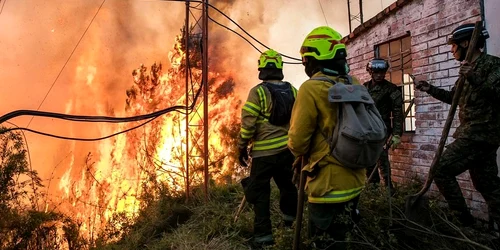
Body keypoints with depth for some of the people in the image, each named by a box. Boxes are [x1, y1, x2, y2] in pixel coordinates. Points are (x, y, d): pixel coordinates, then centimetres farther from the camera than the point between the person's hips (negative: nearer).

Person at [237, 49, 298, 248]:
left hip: (264, 152, -6)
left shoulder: (258, 92, -12)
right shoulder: (292, 91, 4)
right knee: (287, 183, 24)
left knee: (260, 192, 4)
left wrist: (242, 149, -3)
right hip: (288, 148, 6)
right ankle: (290, 218, 43)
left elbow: (248, 124, -14)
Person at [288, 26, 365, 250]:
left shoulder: (311, 88, -18)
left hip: (329, 184, -7)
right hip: (355, 180, 8)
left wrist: (301, 152, 7)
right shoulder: (355, 85, 3)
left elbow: (297, 142, -15)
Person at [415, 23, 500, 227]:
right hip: (475, 133, 10)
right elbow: (456, 98, 28)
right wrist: (431, 89, 19)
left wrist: (476, 80, -31)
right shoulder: (470, 68, 16)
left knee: (441, 170, -11)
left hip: (479, 133, -10)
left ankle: (463, 219, 0)